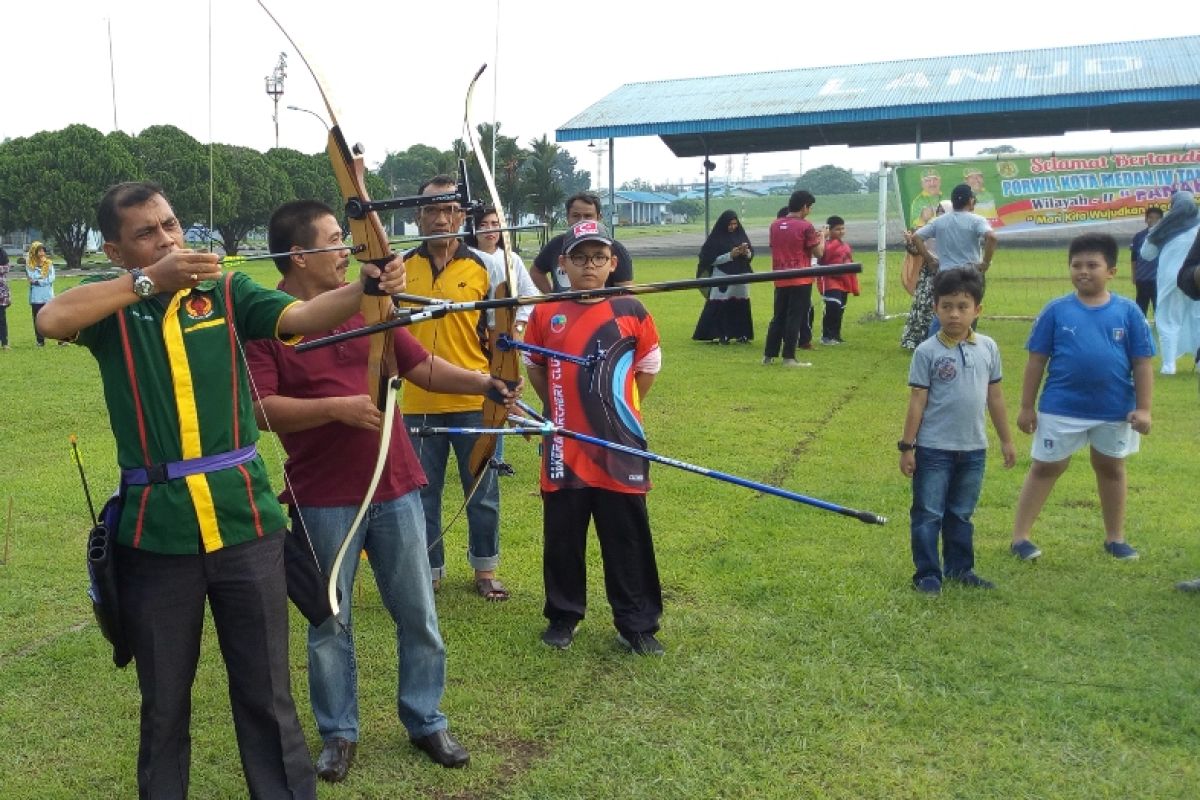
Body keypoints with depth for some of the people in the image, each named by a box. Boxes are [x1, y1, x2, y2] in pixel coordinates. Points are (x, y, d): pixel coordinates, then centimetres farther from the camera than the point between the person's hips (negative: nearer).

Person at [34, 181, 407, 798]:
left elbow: (301, 317, -13)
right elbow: (51, 320, -20)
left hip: (244, 520, 0)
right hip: (154, 531, 0)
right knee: (164, 699, 17)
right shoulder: (111, 305, 2)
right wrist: (151, 280, -23)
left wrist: (365, 287, -32)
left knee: (265, 691, 11)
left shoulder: (226, 291, 3)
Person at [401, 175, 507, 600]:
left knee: (482, 493, 10)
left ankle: (485, 568, 28)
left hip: (473, 402, -1)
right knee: (422, 494, 10)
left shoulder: (481, 268, 0)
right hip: (418, 402, 1)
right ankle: (428, 570, 27)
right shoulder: (402, 267, 2)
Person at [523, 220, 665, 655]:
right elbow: (534, 366, 16)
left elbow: (648, 367, 9)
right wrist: (562, 407, 12)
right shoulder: (545, 314, 2)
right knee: (562, 537, 11)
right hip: (564, 450, 1)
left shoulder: (631, 312, -1)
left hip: (620, 449, -1)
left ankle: (637, 625, 20)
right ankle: (563, 616, 30)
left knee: (628, 540, 6)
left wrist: (619, 409, 8)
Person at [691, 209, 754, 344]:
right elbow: (710, 259, -9)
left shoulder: (741, 235, 8)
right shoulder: (716, 238, -5)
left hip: (740, 276, 4)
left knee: (741, 305, 4)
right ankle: (721, 334, -2)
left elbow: (751, 254, 12)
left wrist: (746, 252, -11)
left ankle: (741, 333, 11)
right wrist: (730, 255, -16)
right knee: (720, 307, -7)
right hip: (722, 277, -4)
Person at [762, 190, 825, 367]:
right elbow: (818, 253, -8)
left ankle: (769, 355, 14)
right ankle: (789, 358, -2)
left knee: (778, 317, 13)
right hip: (800, 280, -6)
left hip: (781, 280, 6)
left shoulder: (775, 225, 7)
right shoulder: (805, 226, -11)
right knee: (795, 318, -1)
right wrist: (821, 238, 12)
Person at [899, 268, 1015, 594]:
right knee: (928, 514, 3)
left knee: (962, 514, 17)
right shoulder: (927, 351, -10)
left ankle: (960, 568, 30)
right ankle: (927, 574, 13)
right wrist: (907, 446, -8)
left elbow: (995, 396, 10)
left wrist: (1006, 440, 14)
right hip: (934, 449, -4)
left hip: (974, 448, 4)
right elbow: (917, 400, -8)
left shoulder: (988, 348, 2)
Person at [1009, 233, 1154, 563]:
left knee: (1111, 468, 17)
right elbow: (1036, 360, -3)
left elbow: (1142, 363, -1)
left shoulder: (1128, 312, -5)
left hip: (1115, 411, 2)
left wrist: (1143, 408, -5)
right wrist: (1027, 406, -3)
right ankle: (1020, 536, 12)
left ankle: (1115, 538, 33)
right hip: (1061, 409, -2)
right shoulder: (1056, 310, -7)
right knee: (1045, 468, 7)